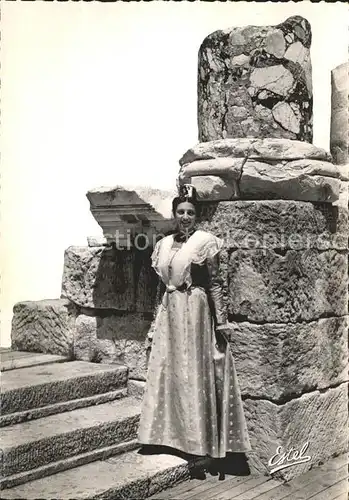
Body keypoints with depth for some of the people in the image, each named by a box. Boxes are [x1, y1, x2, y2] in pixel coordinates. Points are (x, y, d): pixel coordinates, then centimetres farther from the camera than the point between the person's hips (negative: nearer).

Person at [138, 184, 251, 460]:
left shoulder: (205, 242, -5)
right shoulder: (164, 244, 11)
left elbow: (215, 284, -8)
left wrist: (221, 322, -12)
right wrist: (156, 320, 16)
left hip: (196, 313, -6)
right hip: (169, 313, 6)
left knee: (195, 374, -2)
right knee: (167, 370, 9)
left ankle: (201, 442, 8)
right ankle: (172, 433, 22)